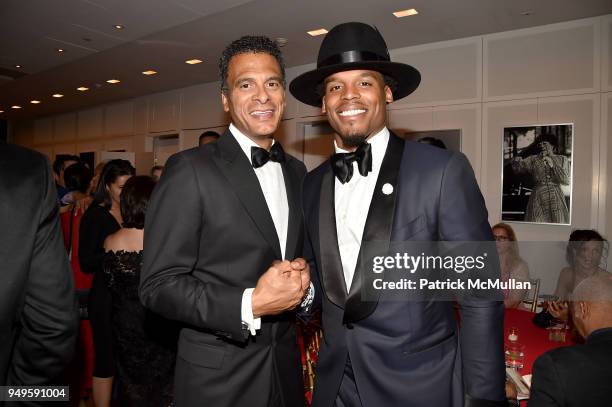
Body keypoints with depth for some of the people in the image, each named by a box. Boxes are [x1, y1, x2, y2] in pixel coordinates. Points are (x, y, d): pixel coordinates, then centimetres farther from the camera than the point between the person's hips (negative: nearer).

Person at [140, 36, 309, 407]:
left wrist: (302, 274, -7)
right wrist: (250, 305, -25)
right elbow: (158, 286, -15)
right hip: (217, 377, -5)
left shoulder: (298, 172, 5)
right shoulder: (190, 169, -14)